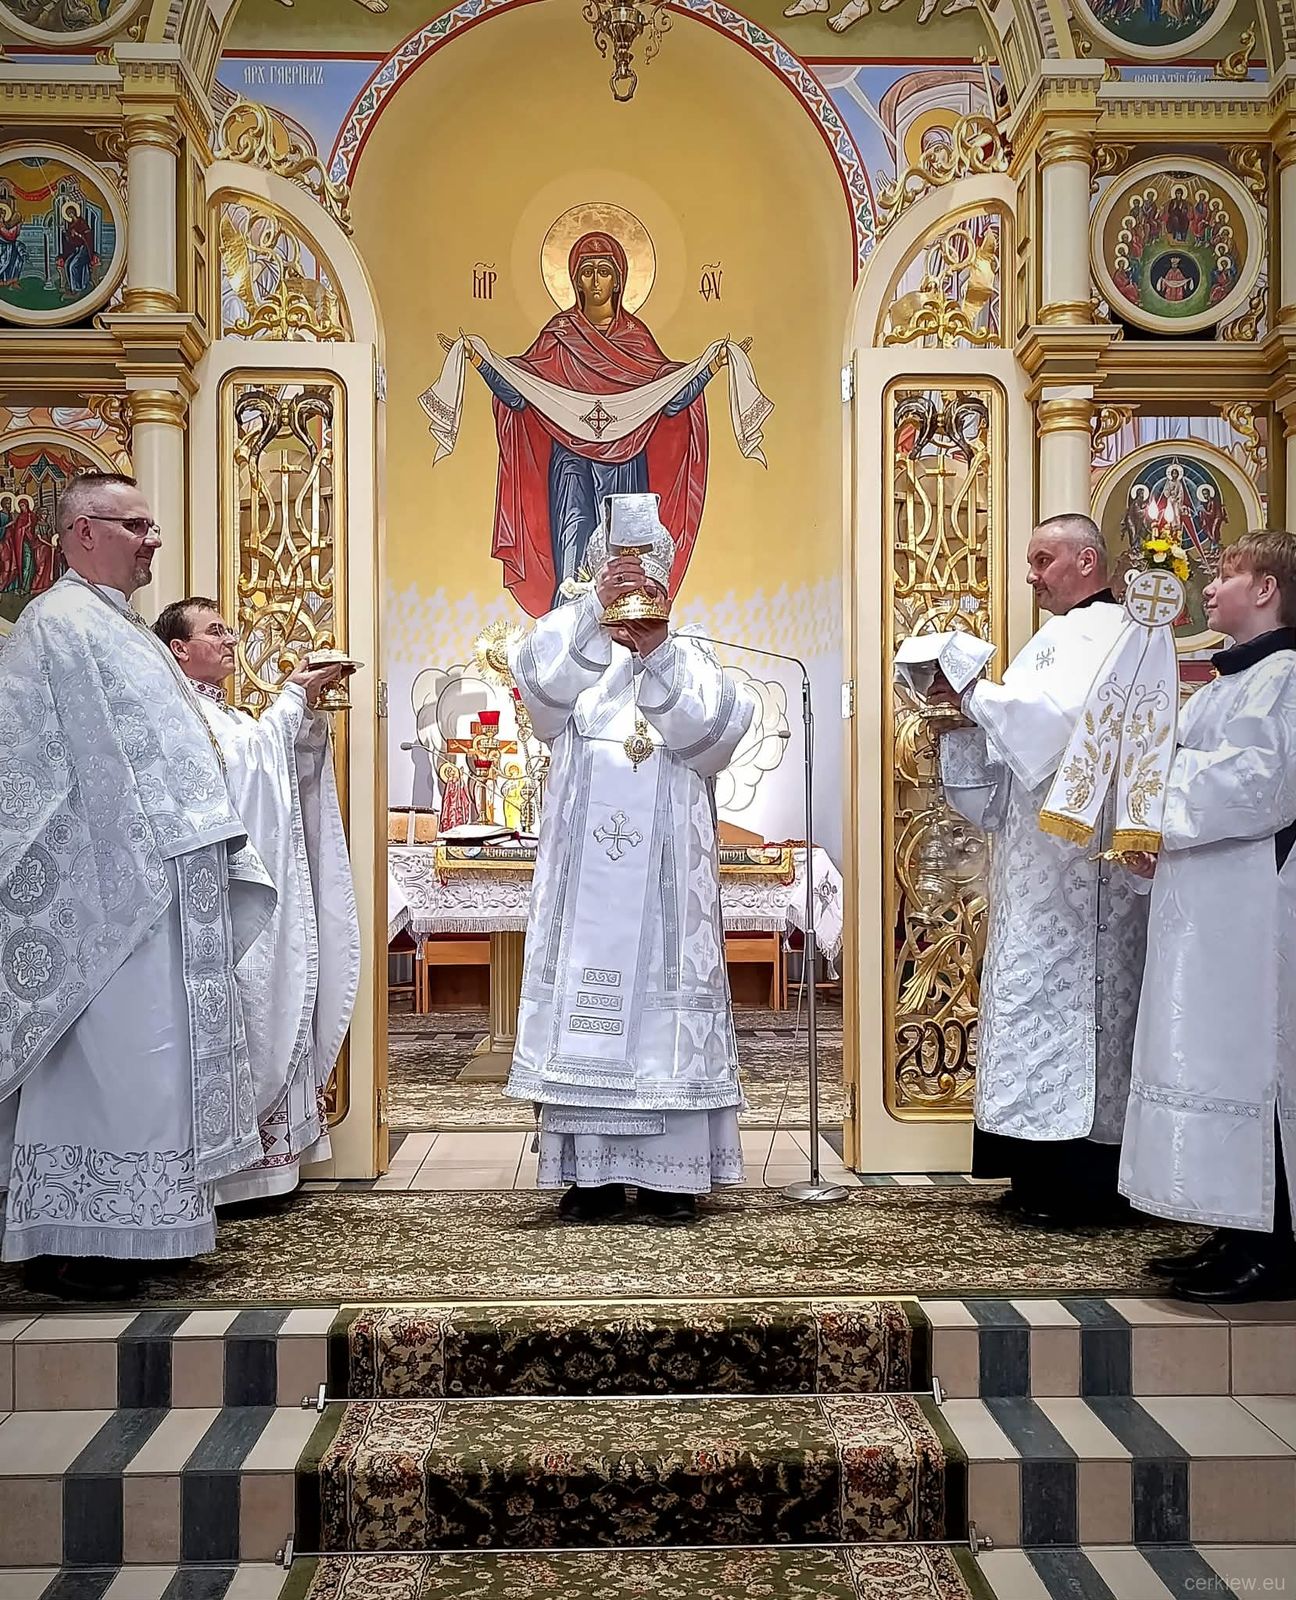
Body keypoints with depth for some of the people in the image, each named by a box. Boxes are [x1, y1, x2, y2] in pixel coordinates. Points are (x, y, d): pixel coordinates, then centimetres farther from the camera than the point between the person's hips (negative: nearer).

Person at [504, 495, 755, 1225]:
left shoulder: (694, 661, 9)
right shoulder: (577, 656, 10)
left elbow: (708, 729, -11)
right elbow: (541, 675, -13)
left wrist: (659, 651, -23)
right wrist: (595, 606, -24)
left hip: (666, 875, 0)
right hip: (588, 873, 1)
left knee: (666, 1001, -1)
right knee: (585, 1006, -1)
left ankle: (672, 1170, 6)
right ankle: (593, 1171, 6)